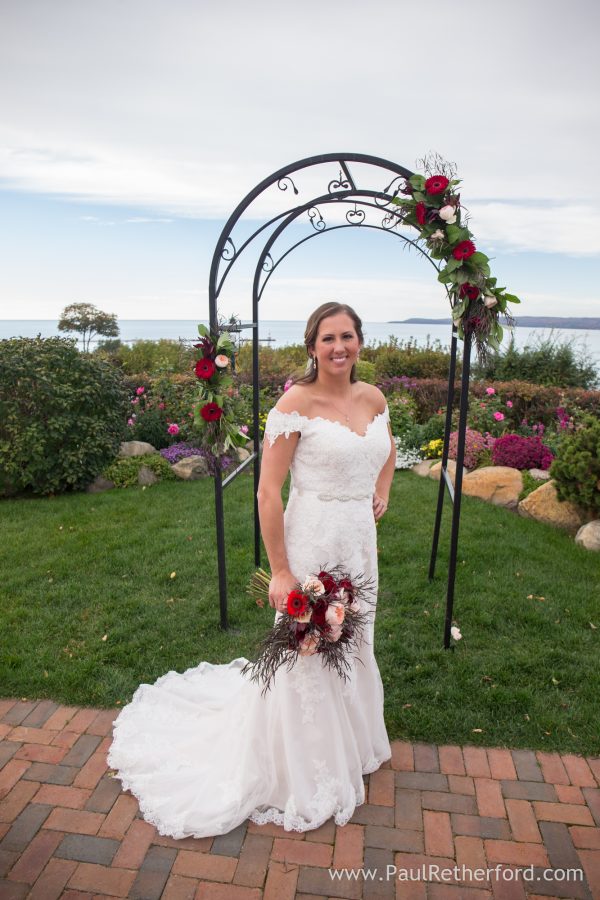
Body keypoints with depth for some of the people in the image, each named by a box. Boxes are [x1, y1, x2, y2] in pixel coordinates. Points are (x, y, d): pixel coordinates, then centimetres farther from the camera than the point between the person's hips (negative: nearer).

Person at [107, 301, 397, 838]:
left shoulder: (373, 397, 3)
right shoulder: (297, 403, -17)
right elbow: (268, 491, -18)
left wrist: (381, 494, 12)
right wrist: (280, 572, -17)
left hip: (360, 542, 7)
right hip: (312, 543, -6)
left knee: (353, 645, 24)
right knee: (308, 656, 10)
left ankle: (349, 745, 52)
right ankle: (305, 778, 37)